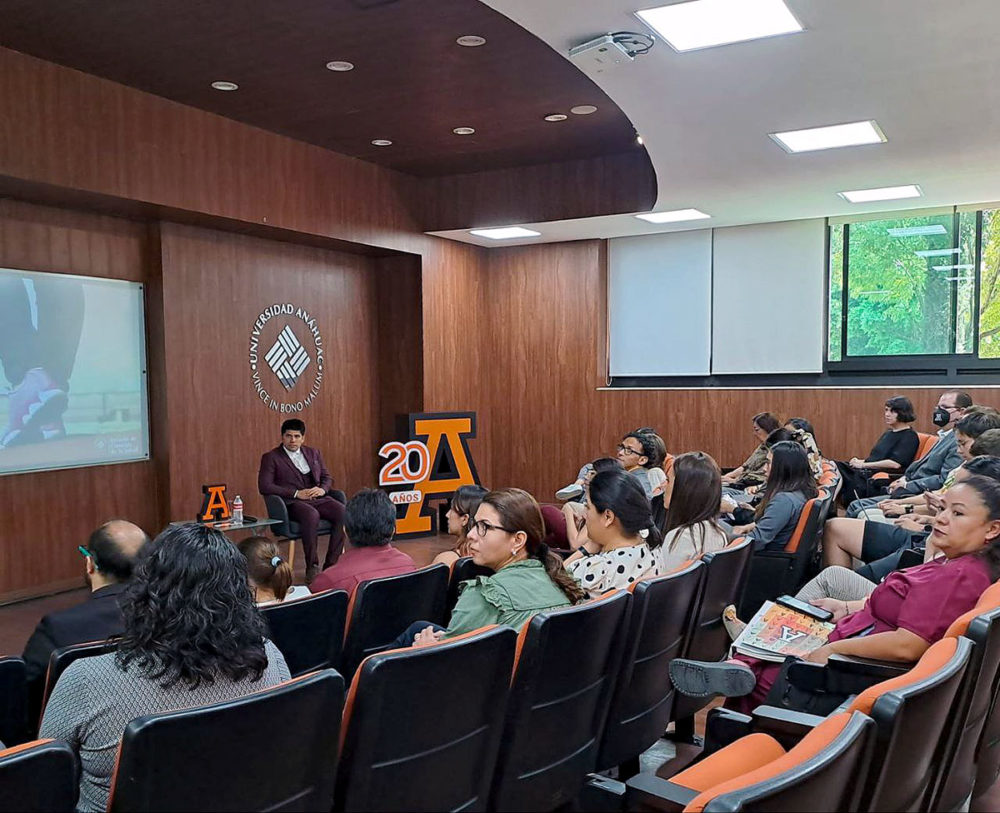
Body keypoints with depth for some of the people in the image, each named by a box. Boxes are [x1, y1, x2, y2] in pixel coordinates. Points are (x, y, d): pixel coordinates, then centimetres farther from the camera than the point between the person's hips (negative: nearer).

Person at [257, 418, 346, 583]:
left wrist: (323, 489, -3)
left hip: (318, 499, 5)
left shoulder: (314, 453, 20)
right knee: (311, 515, -38)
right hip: (292, 502, -5)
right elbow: (264, 486, -6)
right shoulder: (271, 457, 6)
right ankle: (312, 567, -27)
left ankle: (331, 564, -19)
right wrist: (296, 493, -13)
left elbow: (327, 477, 23)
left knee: (343, 512, -25)